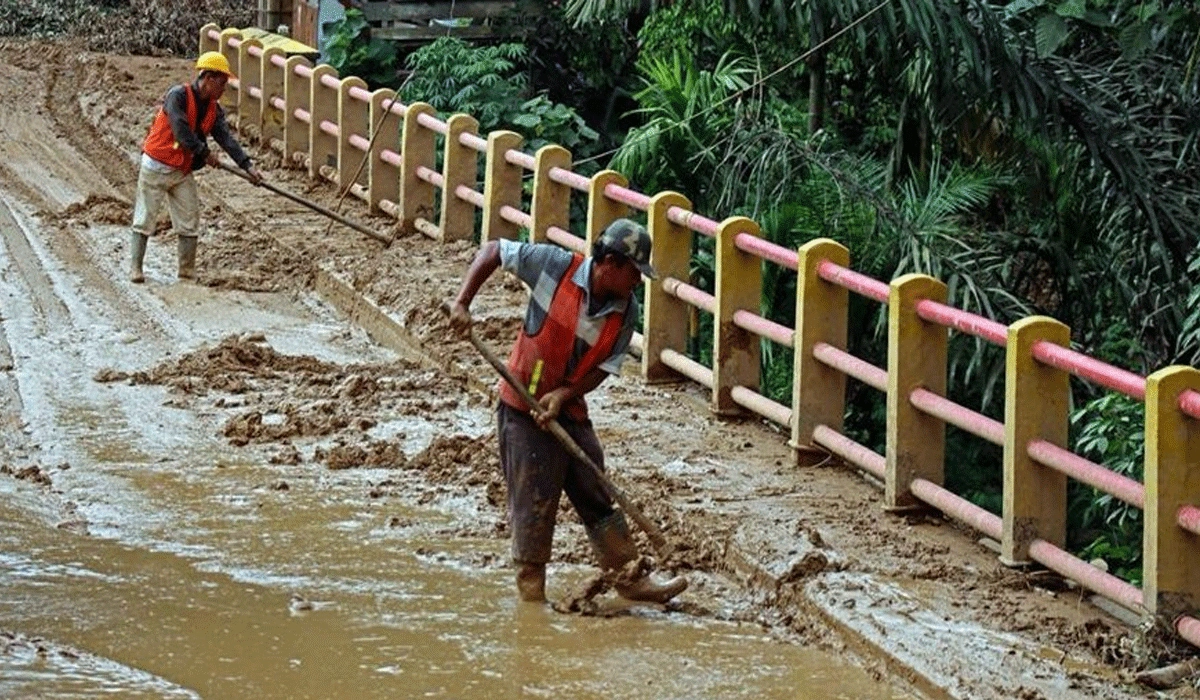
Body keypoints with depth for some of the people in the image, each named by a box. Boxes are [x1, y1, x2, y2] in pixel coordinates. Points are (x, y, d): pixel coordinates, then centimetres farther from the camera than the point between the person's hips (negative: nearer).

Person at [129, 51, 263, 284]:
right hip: (157, 168, -7)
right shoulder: (178, 96, -17)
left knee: (189, 225, 5)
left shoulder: (214, 110, 4)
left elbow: (226, 139, -5)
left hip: (183, 172, 7)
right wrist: (205, 153, -17)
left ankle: (187, 273, 10)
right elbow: (181, 132, -24)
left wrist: (247, 166, -16)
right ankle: (135, 269, 4)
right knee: (145, 220, -1)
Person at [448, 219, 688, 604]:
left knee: (598, 500, 8)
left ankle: (631, 580, 15)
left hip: (570, 411, 5)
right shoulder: (555, 266, -16)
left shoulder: (626, 311, -5)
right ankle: (531, 595, 6)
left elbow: (605, 368, -3)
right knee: (534, 504, -3)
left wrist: (562, 395, -19)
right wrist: (462, 302, -17)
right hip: (524, 409, -5)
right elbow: (493, 251, -7)